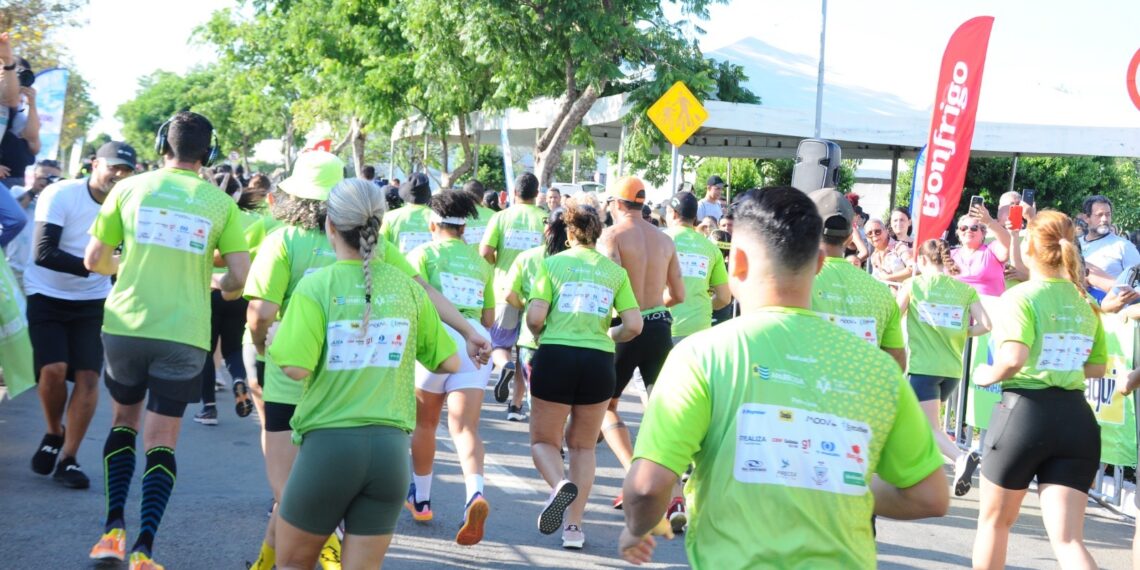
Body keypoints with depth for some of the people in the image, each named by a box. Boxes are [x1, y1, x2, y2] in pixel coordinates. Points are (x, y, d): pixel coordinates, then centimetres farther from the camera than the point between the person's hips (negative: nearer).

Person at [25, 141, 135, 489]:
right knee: (54, 369, -18)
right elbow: (43, 253, -25)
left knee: (88, 376, -7)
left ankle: (68, 459, 7)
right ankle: (54, 434, 12)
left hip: (92, 301, 3)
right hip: (46, 295, -3)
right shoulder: (61, 195, -17)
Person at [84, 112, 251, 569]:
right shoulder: (221, 202, 1)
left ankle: (114, 530, 10)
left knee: (124, 420, 22)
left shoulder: (130, 188, 2)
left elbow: (94, 260, 5)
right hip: (183, 334, -1)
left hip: (125, 325, 1)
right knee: (162, 439, 6)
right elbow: (240, 277, -3)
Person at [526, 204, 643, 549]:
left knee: (544, 440, 12)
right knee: (583, 446, 17)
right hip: (599, 362, 2)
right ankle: (574, 526, 14)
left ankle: (560, 485, -20)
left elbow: (534, 317, -8)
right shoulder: (615, 271, 7)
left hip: (555, 356, -2)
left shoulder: (553, 263, 1)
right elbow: (634, 326, 2)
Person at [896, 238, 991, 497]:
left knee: (929, 427, -6)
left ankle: (961, 458, -31)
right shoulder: (966, 289, 6)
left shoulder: (913, 284, 0)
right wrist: (960, 333, 13)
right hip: (952, 369, 4)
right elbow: (986, 325, -4)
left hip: (922, 366, -4)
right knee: (922, 417, 23)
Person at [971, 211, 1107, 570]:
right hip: (1076, 418, 5)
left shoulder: (1021, 296, -9)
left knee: (994, 519, 18)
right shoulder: (1085, 303, 10)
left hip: (1024, 411, -5)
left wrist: (987, 376, -5)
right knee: (1068, 539, 2)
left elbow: (1014, 358, -24)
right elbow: (1097, 368, 18)